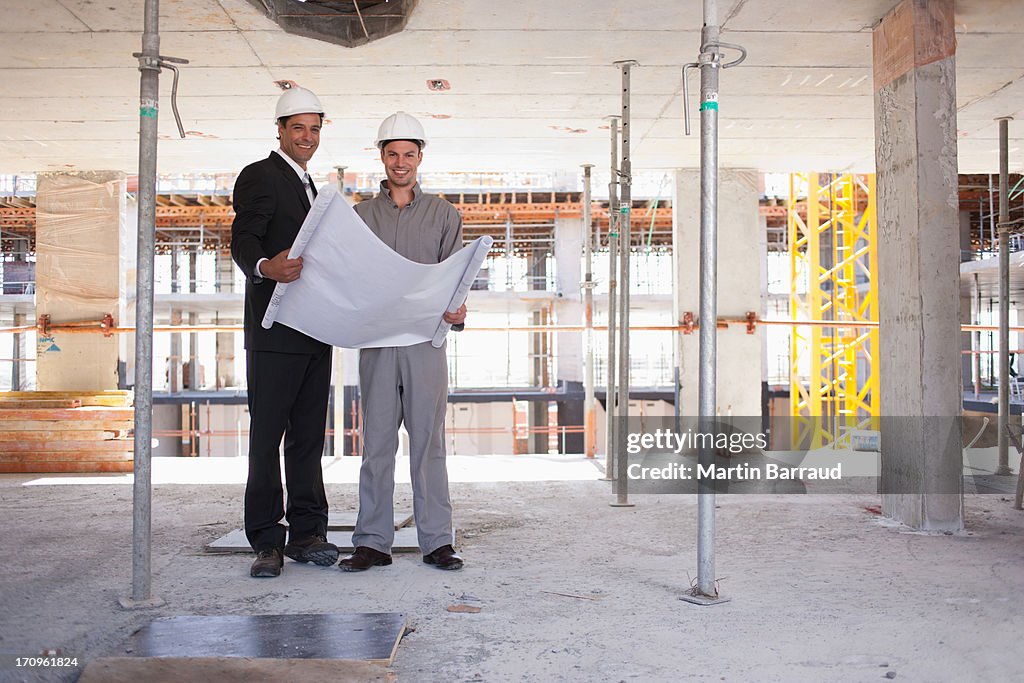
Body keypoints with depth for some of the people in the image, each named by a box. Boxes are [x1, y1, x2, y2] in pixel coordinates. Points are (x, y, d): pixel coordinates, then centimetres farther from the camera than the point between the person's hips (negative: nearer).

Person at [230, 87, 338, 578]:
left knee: (309, 435, 8)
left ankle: (306, 534, 14)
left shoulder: (309, 186, 24)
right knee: (267, 436, -3)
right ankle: (267, 541, 3)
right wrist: (265, 268, -35)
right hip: (275, 333, -8)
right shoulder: (259, 177, -1)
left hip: (314, 333, 8)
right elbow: (242, 241, -14)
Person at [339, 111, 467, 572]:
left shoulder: (444, 214, 11)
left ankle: (437, 542, 7)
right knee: (376, 442, 2)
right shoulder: (361, 215, 14)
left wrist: (456, 311, -14)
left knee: (428, 441, 0)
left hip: (426, 339, -1)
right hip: (375, 340, 1)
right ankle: (373, 542, 9)